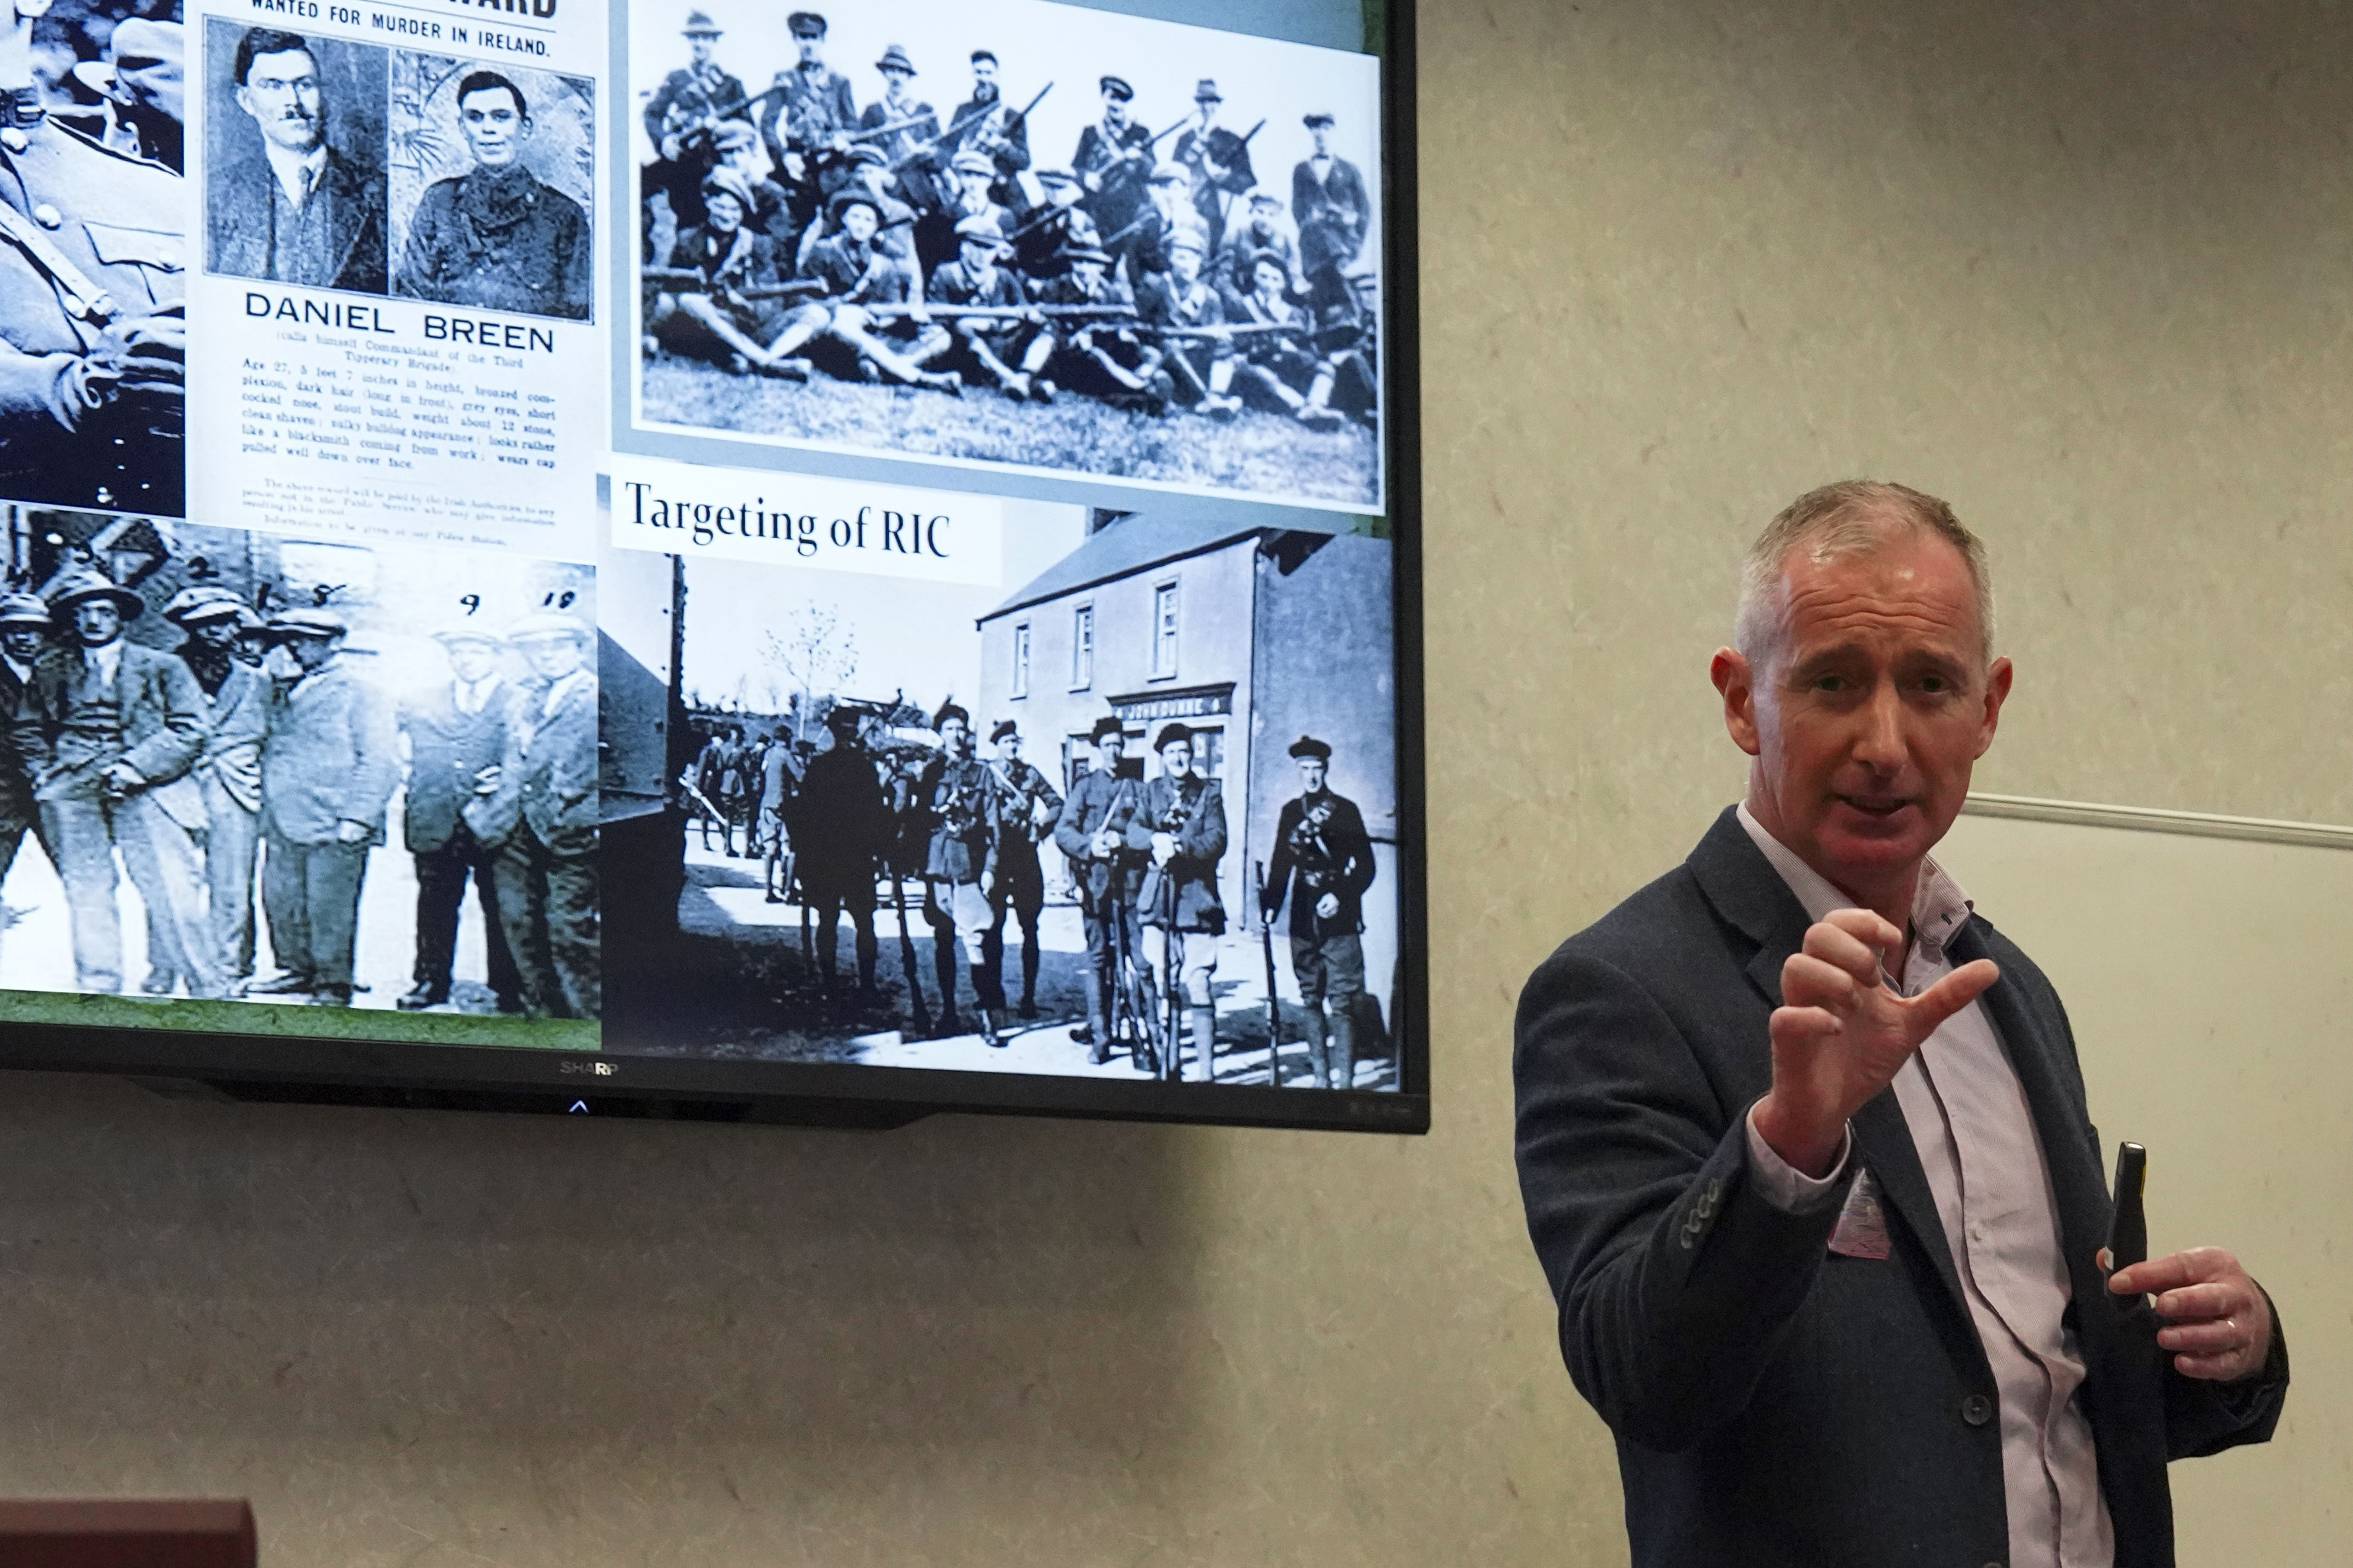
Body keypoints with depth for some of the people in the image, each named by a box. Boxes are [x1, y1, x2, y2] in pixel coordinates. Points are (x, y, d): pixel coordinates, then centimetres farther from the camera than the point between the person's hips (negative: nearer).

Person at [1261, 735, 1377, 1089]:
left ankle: (1343, 1079, -12)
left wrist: (1341, 897, -13)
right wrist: (1270, 906, 8)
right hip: (1304, 922, 5)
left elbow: (1365, 867, 0)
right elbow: (1281, 864, 18)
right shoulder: (1291, 813, 12)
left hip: (1339, 919, -5)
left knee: (1342, 1003, -9)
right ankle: (1321, 1077, 12)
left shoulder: (1345, 810, 1)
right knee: (1311, 1000, 7)